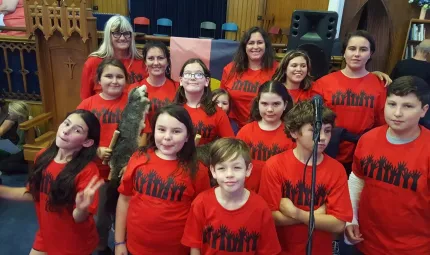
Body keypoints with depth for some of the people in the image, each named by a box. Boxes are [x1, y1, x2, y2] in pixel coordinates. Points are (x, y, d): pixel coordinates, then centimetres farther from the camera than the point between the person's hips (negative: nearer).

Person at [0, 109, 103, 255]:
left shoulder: (87, 170, -27)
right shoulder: (44, 157, -9)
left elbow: (79, 219, -23)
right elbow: (34, 193, 5)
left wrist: (82, 209, -44)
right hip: (45, 236, 5)